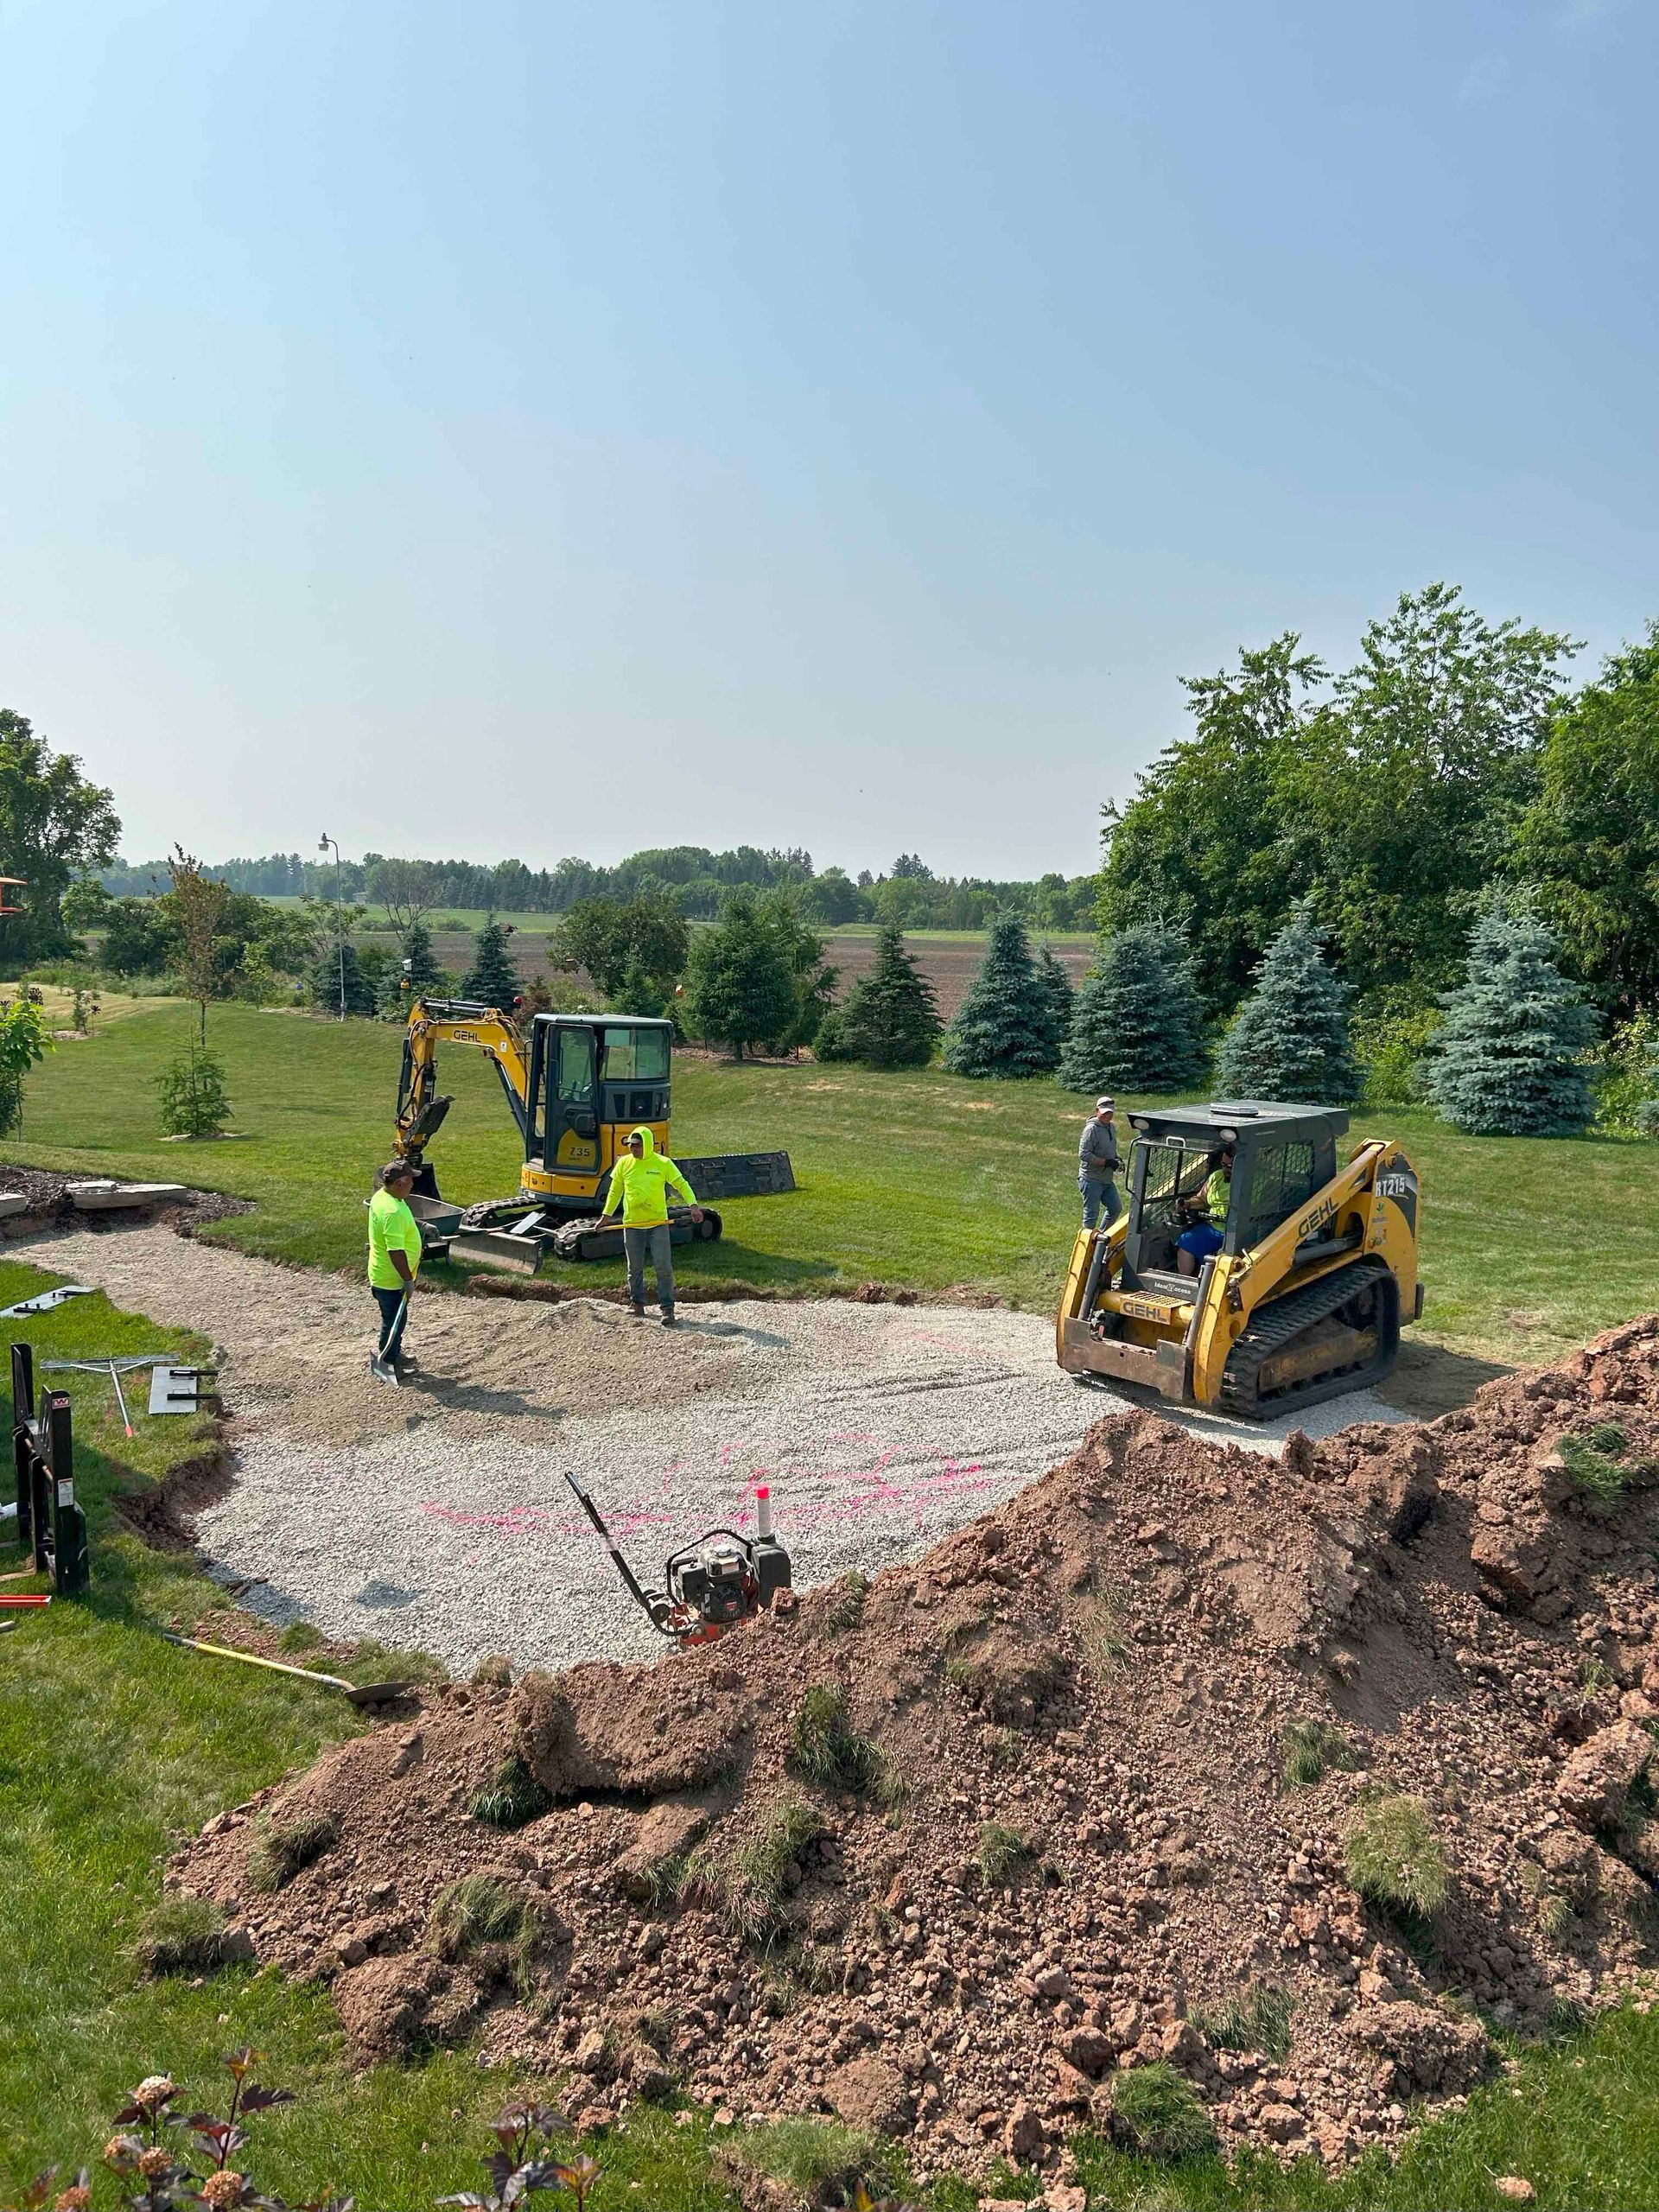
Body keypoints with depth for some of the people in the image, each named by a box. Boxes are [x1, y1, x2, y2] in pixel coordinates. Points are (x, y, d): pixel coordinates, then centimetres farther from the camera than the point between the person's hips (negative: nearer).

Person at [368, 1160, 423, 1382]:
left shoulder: (384, 1196, 0)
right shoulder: (392, 1211, -33)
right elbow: (396, 1251, -32)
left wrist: (421, 1225, 18)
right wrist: (408, 1279, -25)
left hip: (387, 1275, 10)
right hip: (391, 1279, -10)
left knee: (396, 1318, 25)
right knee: (394, 1320, 5)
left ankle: (394, 1353, 42)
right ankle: (386, 1364, 20)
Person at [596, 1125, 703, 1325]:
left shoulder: (663, 1163, -5)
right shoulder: (624, 1163, 1)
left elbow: (682, 1184, -5)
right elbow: (615, 1191, 12)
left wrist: (693, 1205, -19)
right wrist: (607, 1215, 12)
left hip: (658, 1223, -2)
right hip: (632, 1224, 2)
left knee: (663, 1266, -6)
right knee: (635, 1268, 11)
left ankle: (667, 1308, 0)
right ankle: (637, 1304, 27)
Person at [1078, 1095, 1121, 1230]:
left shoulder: (1112, 1127, 9)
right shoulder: (1091, 1129, -18)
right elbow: (1083, 1154, -22)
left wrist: (1116, 1159, 2)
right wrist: (1105, 1162, -25)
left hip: (1107, 1179, 9)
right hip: (1091, 1180, -9)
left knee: (1115, 1208, 16)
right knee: (1091, 1214, -2)